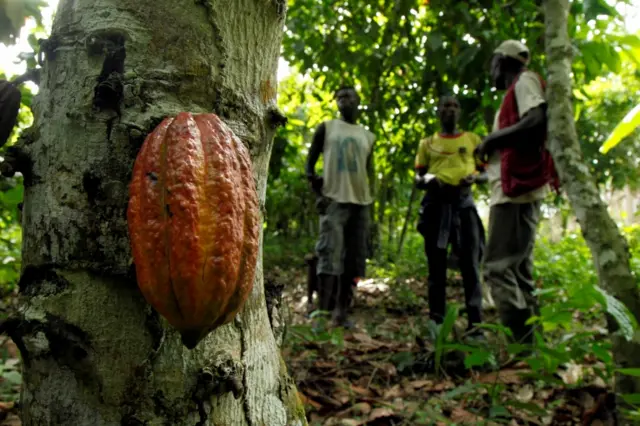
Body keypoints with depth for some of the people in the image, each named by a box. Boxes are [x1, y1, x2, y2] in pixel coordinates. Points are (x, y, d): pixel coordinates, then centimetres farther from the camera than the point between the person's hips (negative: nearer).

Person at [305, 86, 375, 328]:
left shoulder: (368, 137, 19)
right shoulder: (326, 128, 9)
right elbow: (309, 165, 6)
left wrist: (365, 197, 10)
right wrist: (318, 194, -7)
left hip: (360, 202, 4)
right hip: (334, 199, -4)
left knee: (353, 259, 2)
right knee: (329, 256, -15)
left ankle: (342, 311, 8)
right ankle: (322, 312, -16)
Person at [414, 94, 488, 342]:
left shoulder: (473, 140, 16)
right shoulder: (427, 143, 16)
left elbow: (486, 174, 15)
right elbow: (418, 178, 15)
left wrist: (475, 177, -8)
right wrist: (428, 180, -9)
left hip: (463, 202, -1)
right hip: (435, 203, 1)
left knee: (470, 264, -7)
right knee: (436, 265, 2)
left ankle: (475, 325, -7)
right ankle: (436, 322, 8)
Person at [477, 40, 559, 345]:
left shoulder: (525, 81, -2)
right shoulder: (517, 91, 25)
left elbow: (538, 121, -21)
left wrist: (492, 138, -12)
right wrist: (483, 173, 21)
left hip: (516, 188, -10)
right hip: (516, 189, 10)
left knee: (497, 267, -14)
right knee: (518, 269, 8)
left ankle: (525, 344, -15)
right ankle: (529, 342, 9)